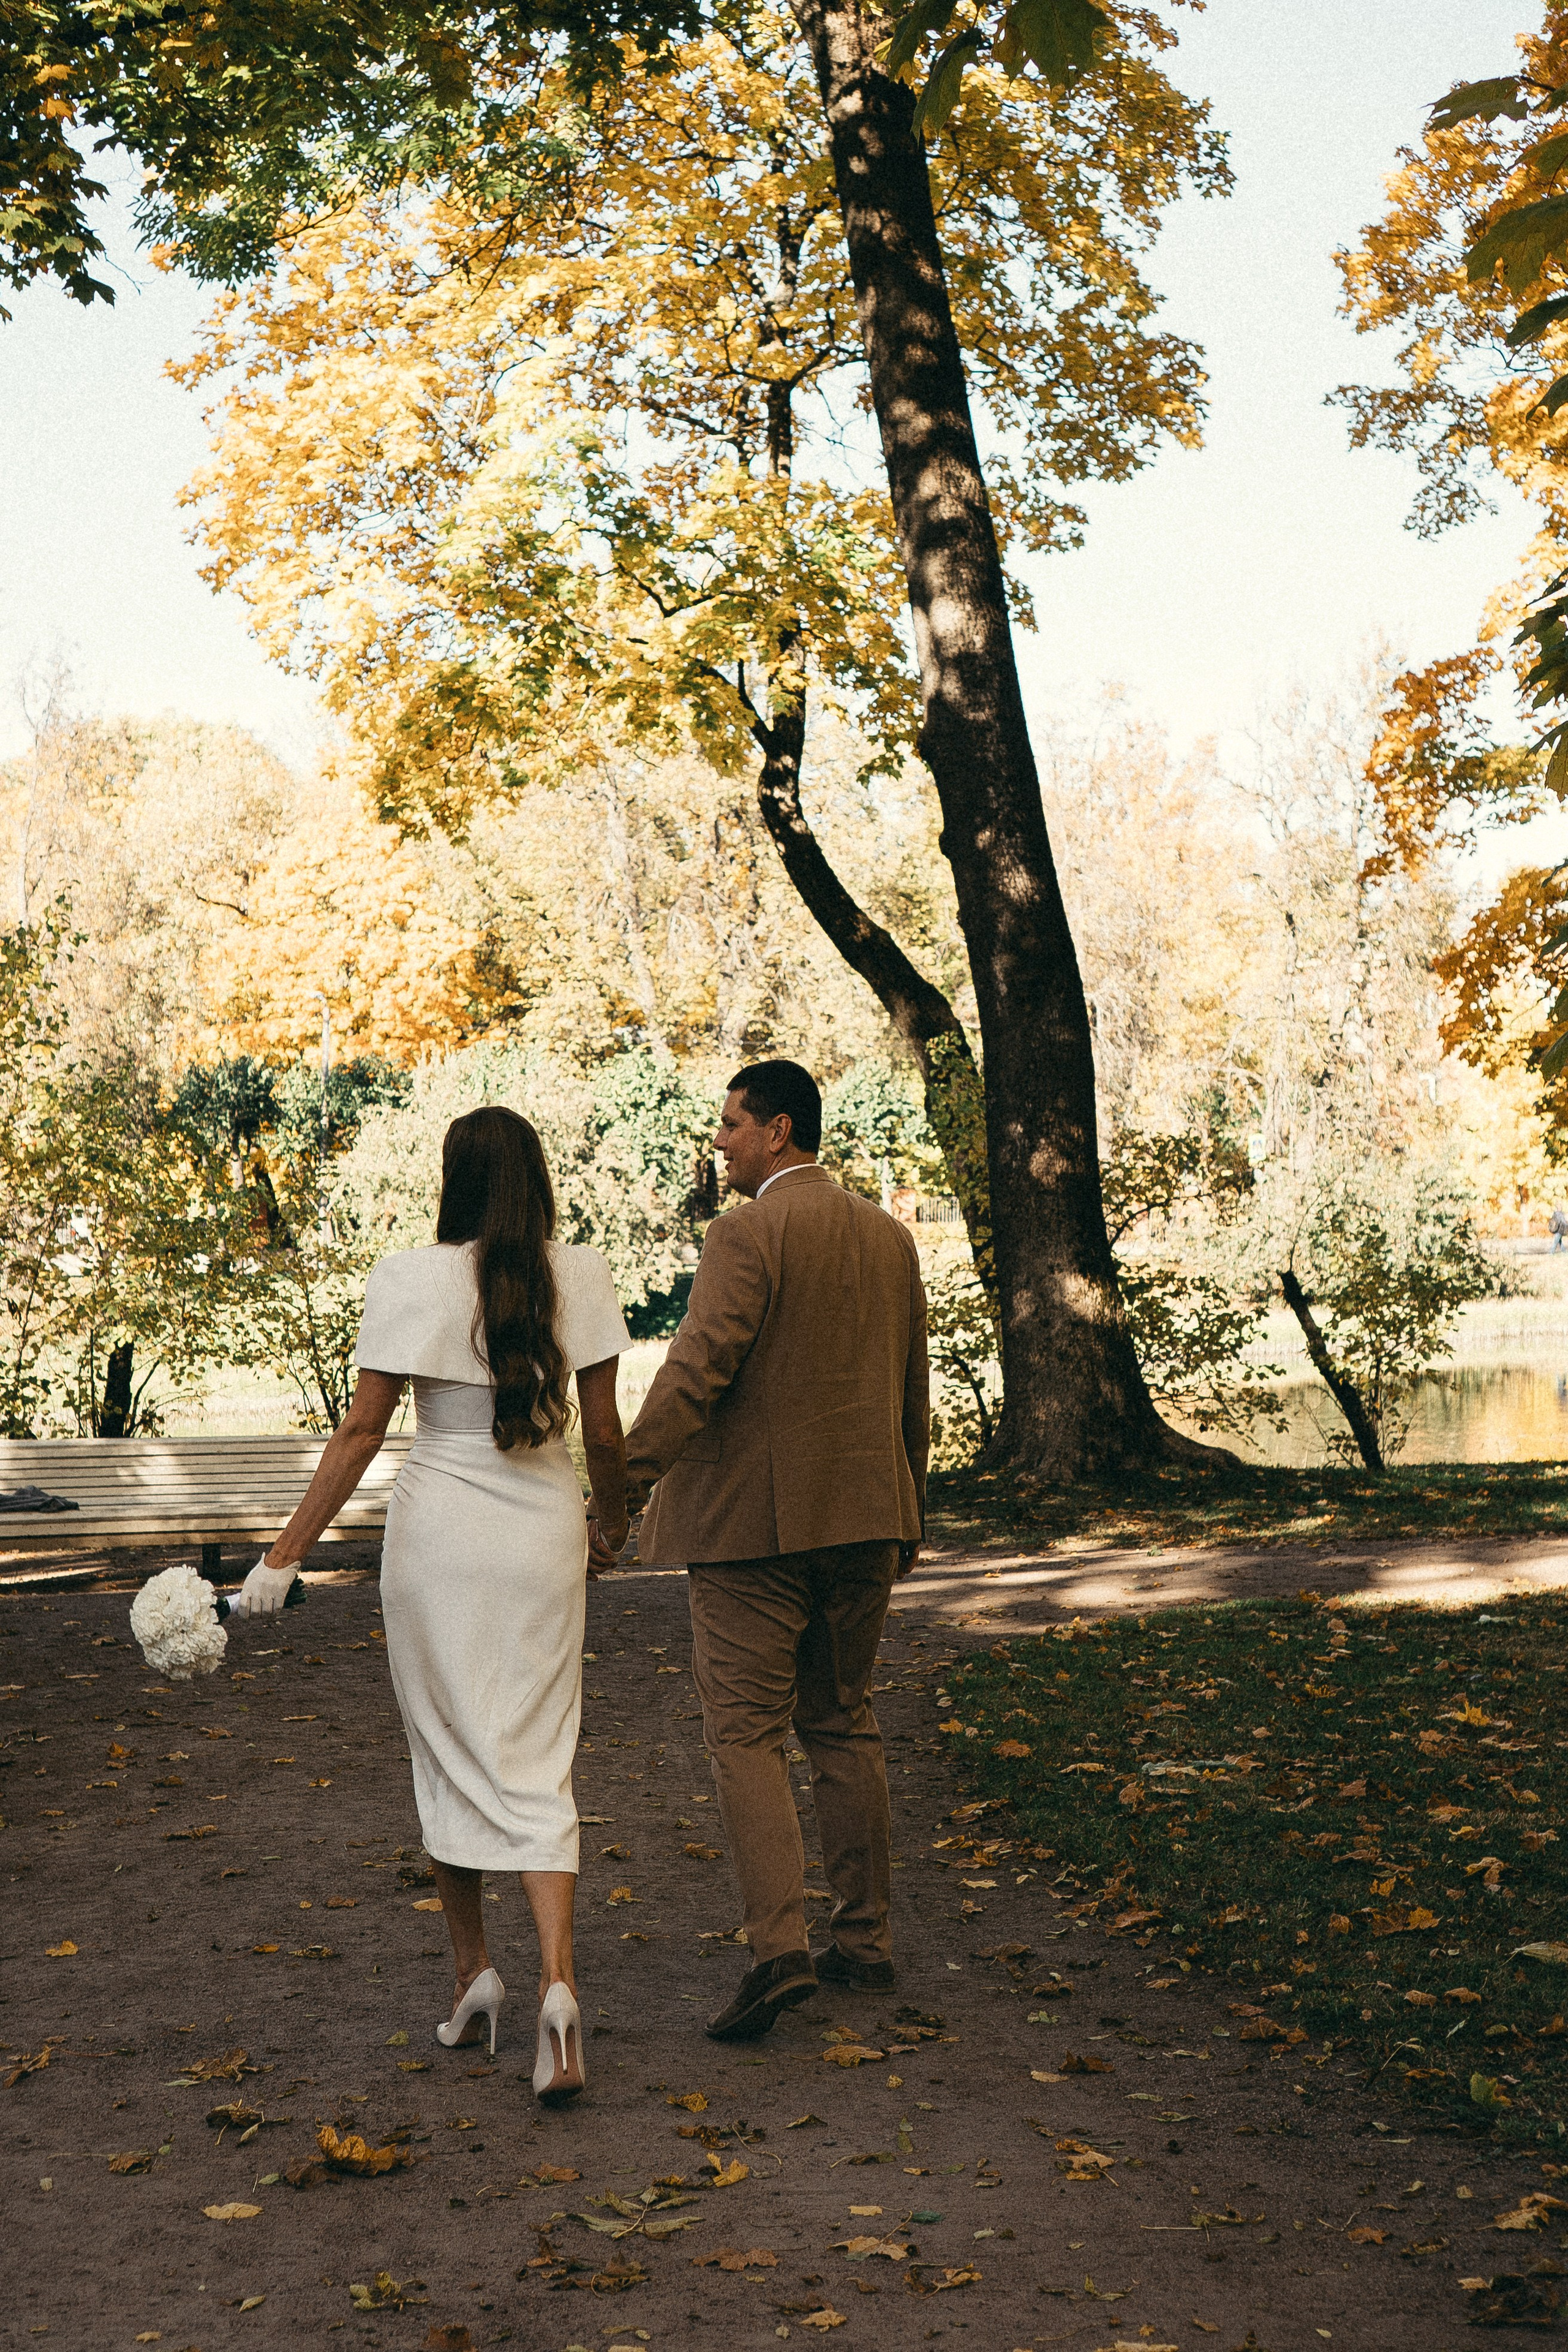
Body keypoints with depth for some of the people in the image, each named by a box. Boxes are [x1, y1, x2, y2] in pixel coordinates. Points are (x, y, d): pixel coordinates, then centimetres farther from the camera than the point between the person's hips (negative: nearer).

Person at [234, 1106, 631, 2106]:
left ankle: (474, 1968, 24)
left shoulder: (411, 1279, -8)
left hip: (440, 1529, -1)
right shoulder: (581, 1277, -2)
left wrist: (286, 1554, -3)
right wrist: (614, 1517, 21)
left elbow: (361, 1433, -9)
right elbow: (605, 1431, 1)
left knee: (452, 1755, 16)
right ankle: (557, 1983, -11)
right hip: (544, 1534, 2)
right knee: (538, 1766, 5)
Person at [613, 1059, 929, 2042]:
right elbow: (913, 1393, 17)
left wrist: (621, 1491, -20)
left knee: (748, 1735, -2)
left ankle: (780, 1949, -11)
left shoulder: (748, 1234, -12)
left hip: (754, 1521, -7)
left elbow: (697, 1370, -21)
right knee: (845, 1724, 16)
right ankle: (866, 1940, 21)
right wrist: (908, 1511, 27)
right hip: (862, 1517, 7)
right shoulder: (891, 1238, 11)